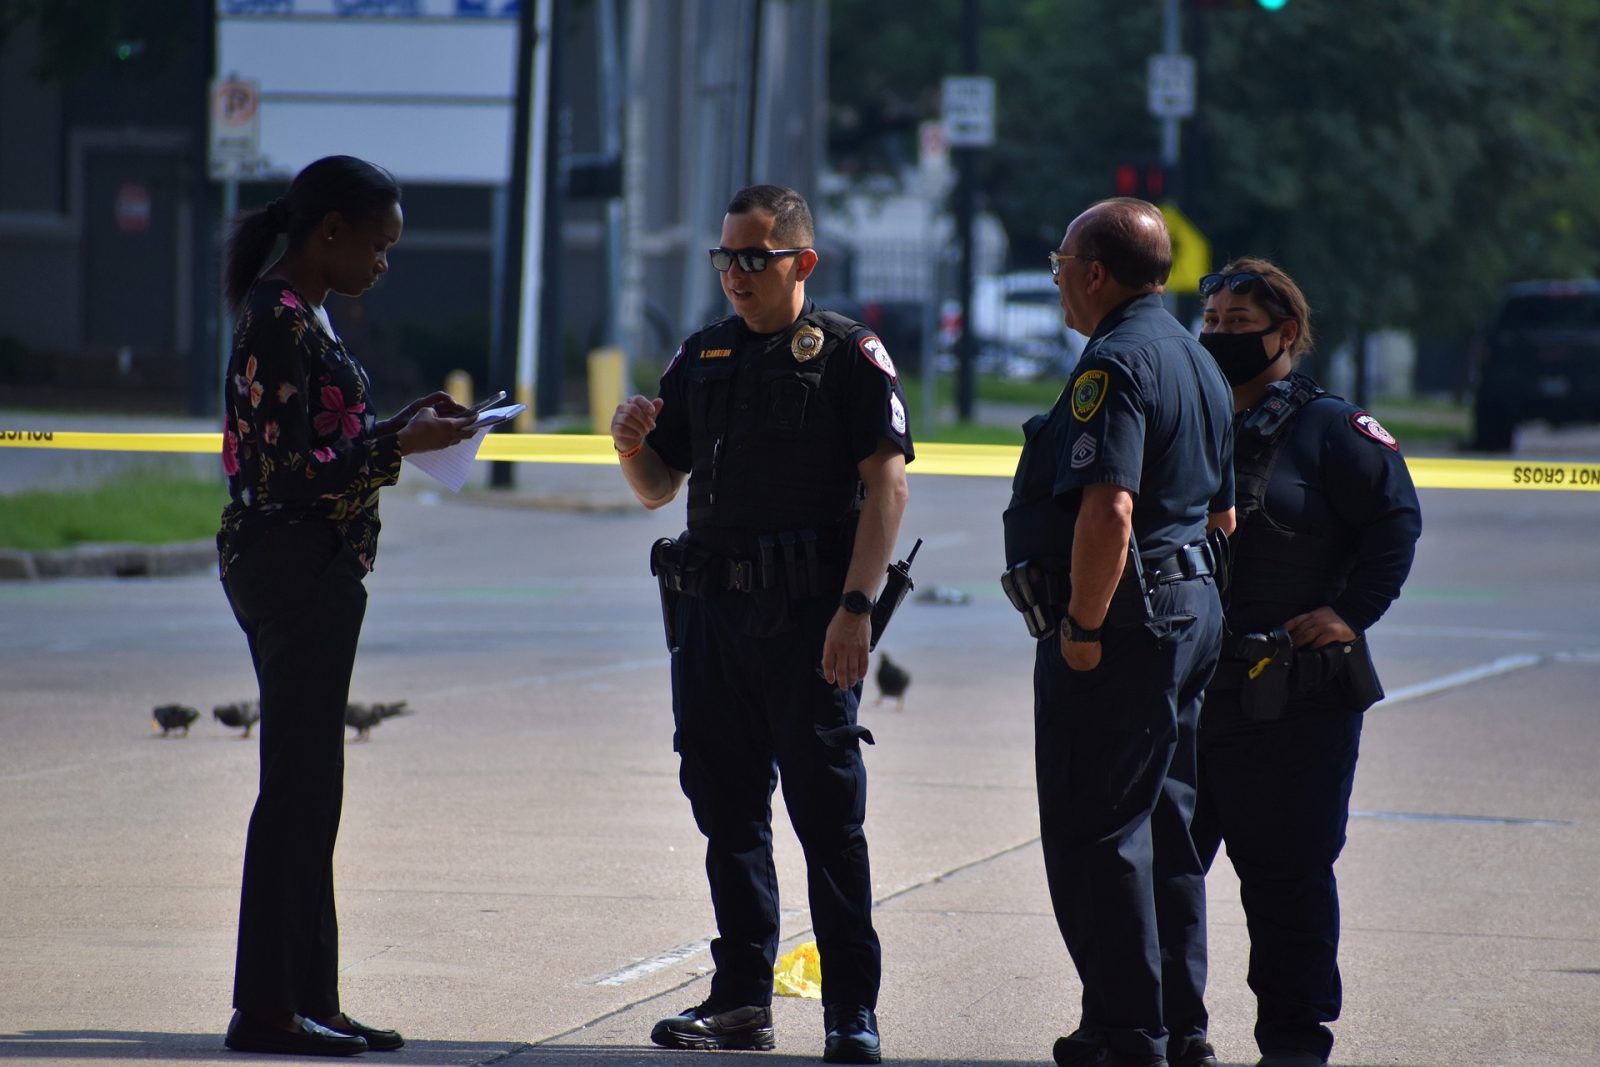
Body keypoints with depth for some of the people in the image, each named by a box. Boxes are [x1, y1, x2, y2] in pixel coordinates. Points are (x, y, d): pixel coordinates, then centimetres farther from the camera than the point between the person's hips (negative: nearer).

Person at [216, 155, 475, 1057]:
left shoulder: (301, 314, 15)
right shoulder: (282, 321, -16)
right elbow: (291, 469, -20)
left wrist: (400, 424, 11)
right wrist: (402, 445, -15)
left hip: (314, 567, 10)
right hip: (293, 565, -10)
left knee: (309, 788, 12)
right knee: (299, 786, -6)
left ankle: (306, 999, 16)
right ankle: (269, 1007, -2)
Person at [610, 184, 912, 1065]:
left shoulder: (848, 354, -3)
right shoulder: (702, 357, 15)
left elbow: (886, 483, -9)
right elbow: (657, 489, 19)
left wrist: (855, 607, -18)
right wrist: (630, 446, -4)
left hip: (807, 617, -6)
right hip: (710, 608, 6)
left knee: (828, 816, -5)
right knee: (726, 808, 10)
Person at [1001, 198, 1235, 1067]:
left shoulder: (1115, 363, -17)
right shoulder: (1194, 360, 15)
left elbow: (1108, 510, -28)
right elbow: (1220, 510, 23)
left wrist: (1083, 627, -21)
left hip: (1121, 625, -10)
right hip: (1191, 606, 10)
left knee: (1094, 834, -5)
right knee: (1163, 826, 16)